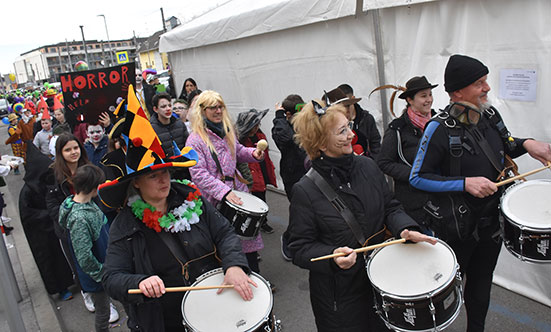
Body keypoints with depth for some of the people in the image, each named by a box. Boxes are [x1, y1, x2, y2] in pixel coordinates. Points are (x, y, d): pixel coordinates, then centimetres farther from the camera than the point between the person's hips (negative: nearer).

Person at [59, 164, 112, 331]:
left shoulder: (88, 202, -5)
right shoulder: (79, 218, -32)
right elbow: (85, 258, -29)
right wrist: (102, 275, -16)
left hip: (105, 263, 8)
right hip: (95, 275, -8)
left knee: (103, 308, 28)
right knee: (103, 312, 12)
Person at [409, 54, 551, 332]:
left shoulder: (490, 114, -2)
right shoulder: (440, 128, -23)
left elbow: (505, 146, 18)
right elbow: (417, 178, -20)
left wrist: (526, 144, -4)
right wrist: (465, 183, -27)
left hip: (492, 218, 7)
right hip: (456, 225, -6)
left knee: (482, 281, 23)